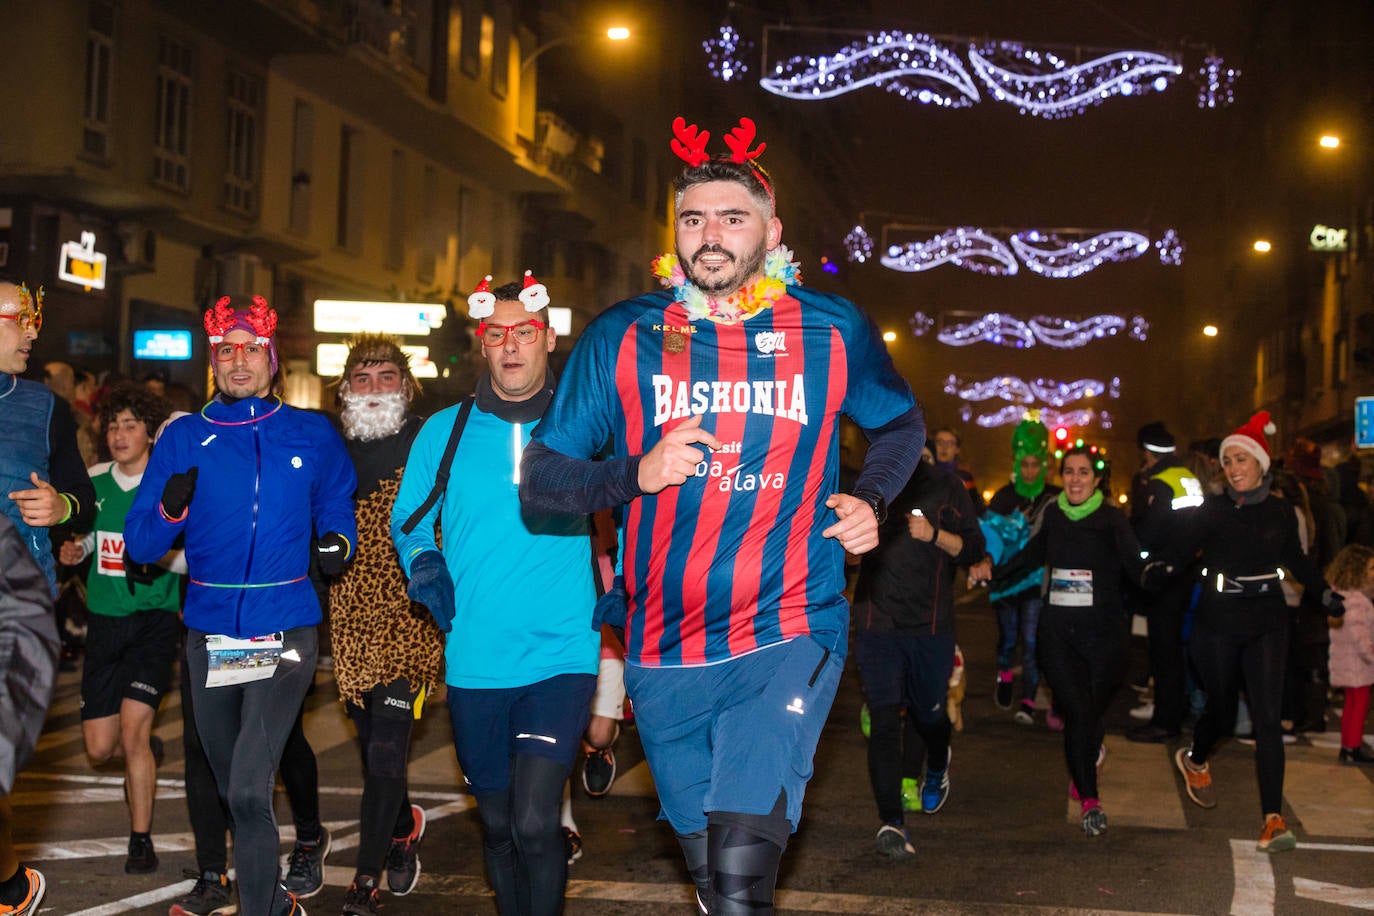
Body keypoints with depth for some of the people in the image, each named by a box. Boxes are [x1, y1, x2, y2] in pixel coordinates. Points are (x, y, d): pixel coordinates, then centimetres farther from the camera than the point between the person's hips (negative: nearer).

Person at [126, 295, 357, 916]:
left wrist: (338, 542, -4)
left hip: (284, 631, -3)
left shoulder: (312, 435, 3)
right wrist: (170, 512, -21)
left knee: (249, 793, -17)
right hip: (209, 633, 3)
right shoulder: (185, 438, 3)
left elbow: (337, 503, 18)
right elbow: (140, 545, 0)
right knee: (229, 788, 17)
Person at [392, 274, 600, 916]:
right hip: (473, 663, 3)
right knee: (497, 822, 15)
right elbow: (408, 522, 16)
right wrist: (426, 572, -4)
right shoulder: (444, 431, 5)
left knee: (533, 823, -17)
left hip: (560, 655, -2)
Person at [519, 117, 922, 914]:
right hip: (665, 651, 3)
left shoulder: (832, 332, 0)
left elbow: (902, 423, 19)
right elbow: (541, 477, 2)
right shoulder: (623, 338, 0)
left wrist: (872, 500, 0)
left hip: (787, 639, -2)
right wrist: (636, 474, -16)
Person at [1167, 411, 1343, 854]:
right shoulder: (1213, 510, -3)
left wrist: (1324, 594, 2)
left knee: (1267, 718, -8)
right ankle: (1194, 760, 47)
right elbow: (1184, 550, -11)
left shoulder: (1280, 512, 2)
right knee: (1221, 712, 12)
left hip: (1266, 623, 1)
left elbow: (1297, 561, 15)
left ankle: (1273, 819, -10)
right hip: (1218, 622, -1)